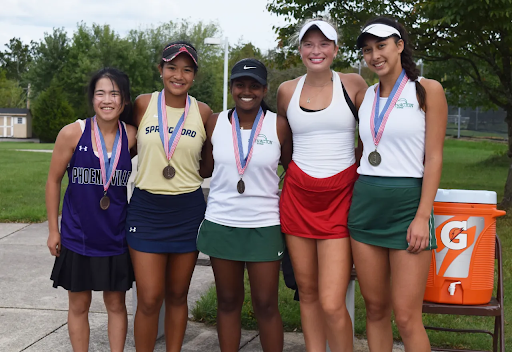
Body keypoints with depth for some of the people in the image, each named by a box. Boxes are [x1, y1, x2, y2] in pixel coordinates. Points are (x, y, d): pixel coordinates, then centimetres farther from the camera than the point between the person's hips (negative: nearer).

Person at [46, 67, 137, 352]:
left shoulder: (132, 136, -7)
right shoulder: (73, 133, -11)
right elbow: (54, 181, -2)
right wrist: (53, 229, 0)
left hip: (116, 237, 1)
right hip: (78, 236, -1)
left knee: (116, 303, 12)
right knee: (79, 305, 11)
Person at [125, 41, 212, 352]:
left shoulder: (203, 112, 1)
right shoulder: (143, 105, -1)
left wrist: (185, 174, -2)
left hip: (188, 211, 1)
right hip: (146, 209, -1)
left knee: (177, 295, 12)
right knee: (149, 300, -3)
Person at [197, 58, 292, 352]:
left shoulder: (279, 125, -4)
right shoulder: (216, 123, 2)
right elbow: (206, 168, 11)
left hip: (264, 225, -2)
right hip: (221, 224, 2)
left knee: (266, 305, 3)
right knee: (228, 302, 12)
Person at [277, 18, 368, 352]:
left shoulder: (353, 84, 0)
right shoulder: (287, 90, 7)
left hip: (340, 198, -3)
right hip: (298, 196, 3)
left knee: (332, 304, -10)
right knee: (307, 292, 11)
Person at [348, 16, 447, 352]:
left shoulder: (427, 90, -1)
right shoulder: (365, 95, 12)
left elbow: (434, 158, -6)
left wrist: (423, 216, -13)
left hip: (407, 203, -5)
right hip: (365, 204, 5)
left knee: (406, 317, -6)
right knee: (376, 308, 9)